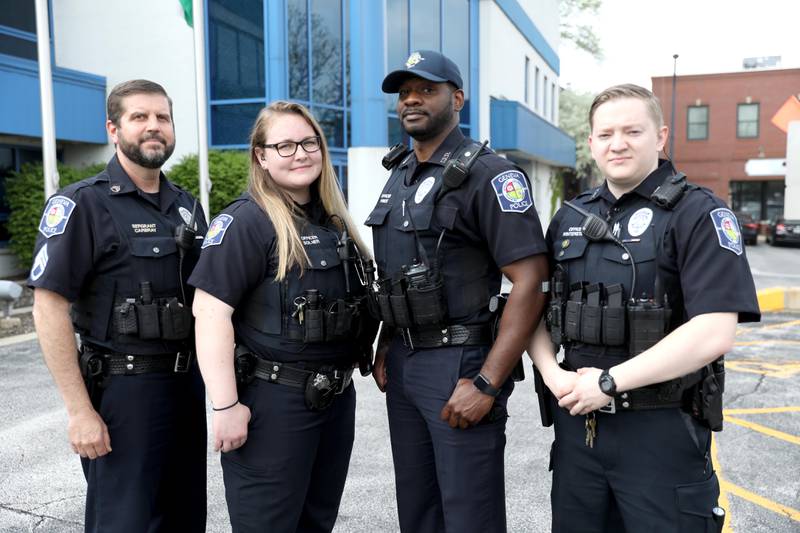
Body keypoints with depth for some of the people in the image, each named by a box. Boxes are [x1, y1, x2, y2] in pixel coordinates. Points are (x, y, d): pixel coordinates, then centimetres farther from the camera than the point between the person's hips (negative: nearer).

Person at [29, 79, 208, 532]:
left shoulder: (187, 206, 10)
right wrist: (79, 410, -17)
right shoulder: (82, 204, -10)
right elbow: (49, 307, -14)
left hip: (188, 383, 6)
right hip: (123, 389, -6)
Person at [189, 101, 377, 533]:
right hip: (272, 402, -7)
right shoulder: (245, 221, -12)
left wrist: (364, 357, 17)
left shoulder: (334, 221, 11)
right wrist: (225, 406, -22)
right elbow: (210, 311, -19)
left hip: (337, 398, 8)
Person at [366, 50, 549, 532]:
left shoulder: (488, 175, -12)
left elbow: (531, 282, -19)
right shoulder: (399, 174, 12)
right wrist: (385, 347, 12)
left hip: (458, 363, -7)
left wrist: (487, 383, -21)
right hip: (402, 362, 8)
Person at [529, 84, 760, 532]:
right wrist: (553, 375, -9)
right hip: (576, 422, 5)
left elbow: (714, 333, -18)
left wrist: (608, 382, -18)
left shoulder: (698, 214, -8)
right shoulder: (571, 217, 8)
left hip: (661, 430, -5)